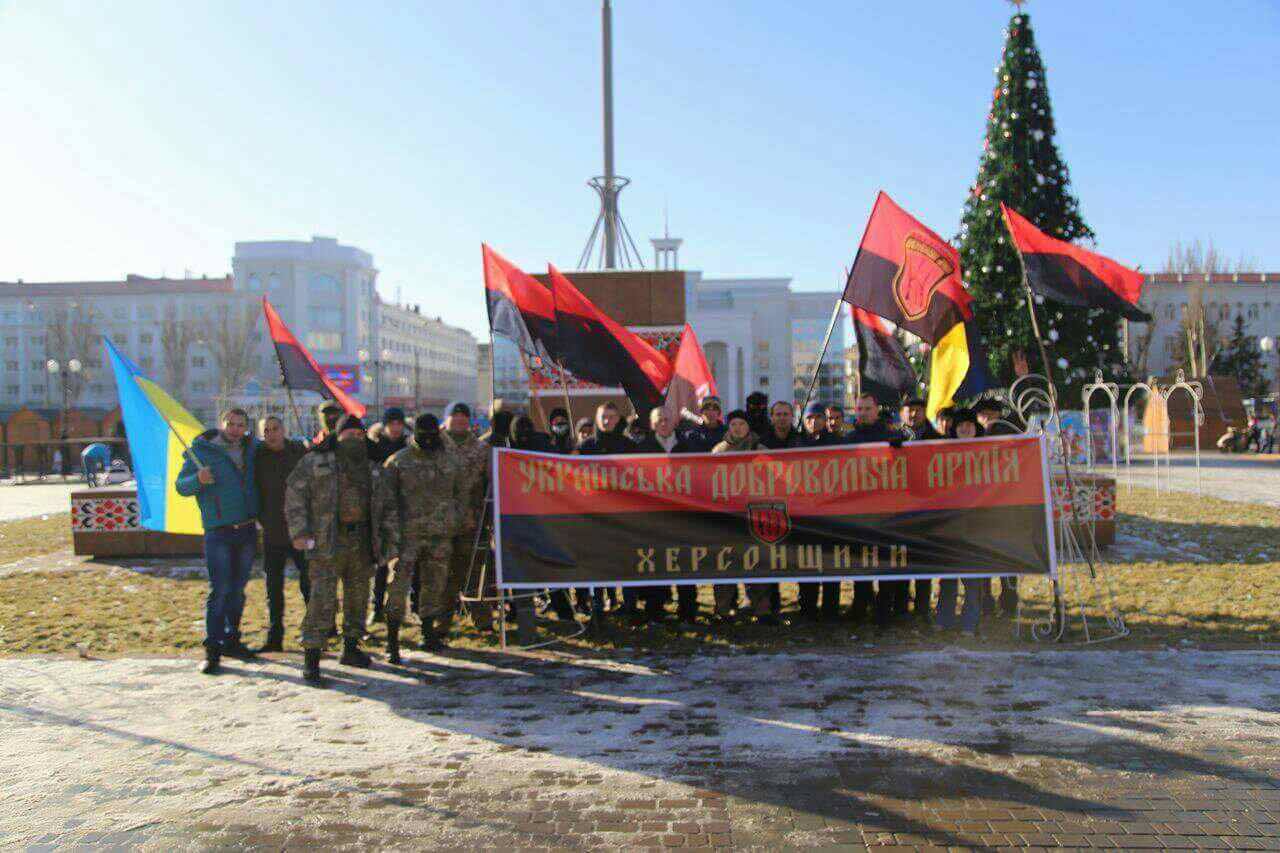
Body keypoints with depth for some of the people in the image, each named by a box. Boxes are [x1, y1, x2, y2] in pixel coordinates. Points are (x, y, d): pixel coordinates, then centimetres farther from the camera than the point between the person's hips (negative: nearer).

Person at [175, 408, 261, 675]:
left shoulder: (251, 449, 9)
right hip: (219, 534, -5)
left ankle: (231, 640, 24)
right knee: (219, 591, -9)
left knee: (237, 590, 12)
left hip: (248, 532, 5)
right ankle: (212, 649, -4)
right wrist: (198, 479, -25)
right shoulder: (202, 451, -3)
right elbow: (181, 485, -6)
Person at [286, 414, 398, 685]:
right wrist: (299, 532, -13)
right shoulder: (314, 462, 0)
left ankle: (351, 649, 30)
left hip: (362, 544, 6)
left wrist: (392, 542, 9)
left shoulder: (371, 470, 14)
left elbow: (387, 508, 16)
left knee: (358, 597, 14)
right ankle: (311, 660, -7)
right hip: (327, 543, -5)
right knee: (322, 599, -12)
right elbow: (294, 495, -5)